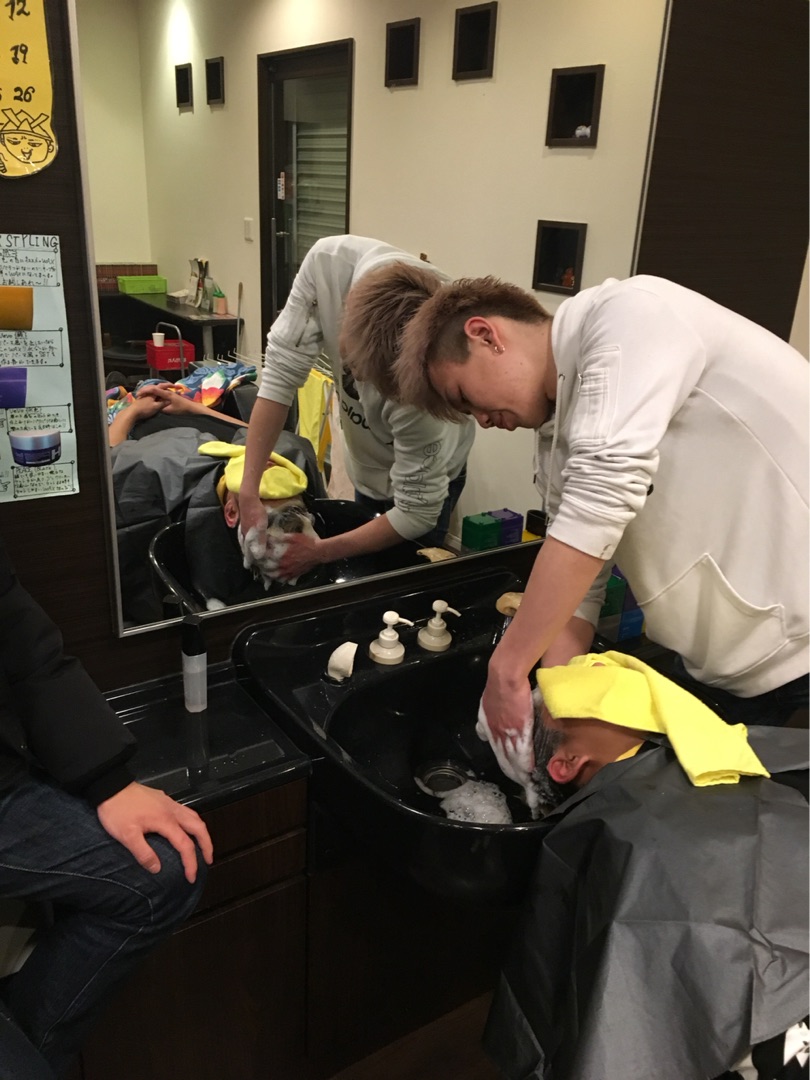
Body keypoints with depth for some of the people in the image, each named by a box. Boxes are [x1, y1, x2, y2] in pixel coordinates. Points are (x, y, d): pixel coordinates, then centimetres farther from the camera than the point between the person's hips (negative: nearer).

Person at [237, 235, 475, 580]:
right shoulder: (328, 260, -33)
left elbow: (417, 513, -30)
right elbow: (281, 370, -25)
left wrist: (319, 552, -25)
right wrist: (249, 490, -29)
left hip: (424, 480, -4)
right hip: (366, 468, 5)